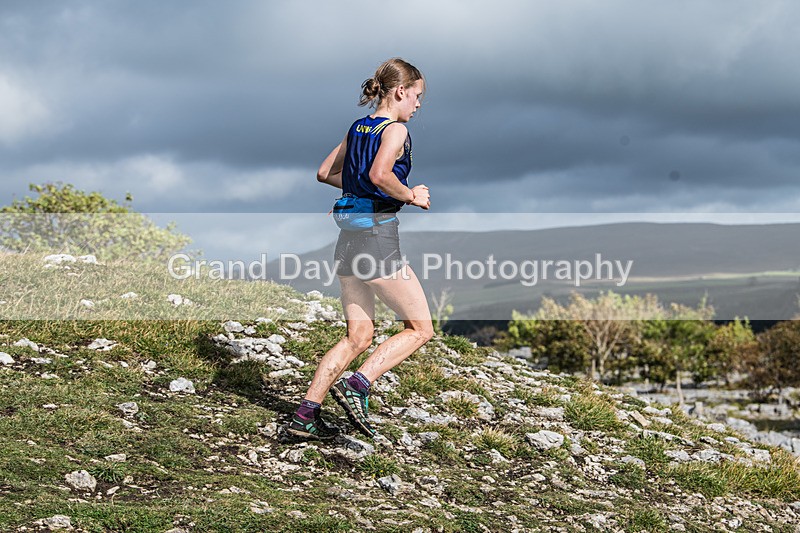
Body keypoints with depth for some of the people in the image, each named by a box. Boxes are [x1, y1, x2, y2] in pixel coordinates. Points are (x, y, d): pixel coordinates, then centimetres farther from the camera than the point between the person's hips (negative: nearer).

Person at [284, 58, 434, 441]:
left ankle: (305, 415, 9)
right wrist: (411, 195, -11)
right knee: (420, 329, 5)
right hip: (379, 239, -8)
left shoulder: (357, 128, 14)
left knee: (358, 338, 14)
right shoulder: (396, 130, -9)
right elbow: (380, 175, -27)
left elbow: (325, 173, 22)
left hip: (349, 239, 8)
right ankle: (357, 386, -8)